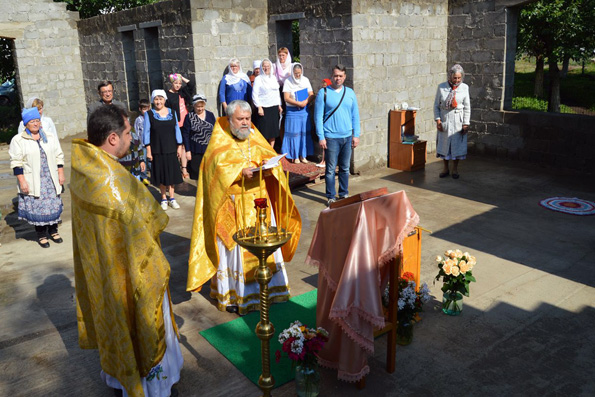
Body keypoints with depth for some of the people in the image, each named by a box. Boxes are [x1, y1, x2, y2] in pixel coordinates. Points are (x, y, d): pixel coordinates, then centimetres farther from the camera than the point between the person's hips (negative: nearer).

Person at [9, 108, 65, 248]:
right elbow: (16, 163, -5)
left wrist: (61, 173, 4)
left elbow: (59, 156, 11)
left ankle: (53, 231, 23)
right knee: (37, 207, 0)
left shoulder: (50, 137, 8)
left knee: (54, 205, 6)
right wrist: (22, 181, -11)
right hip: (32, 182, -3)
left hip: (51, 179, 3)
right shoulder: (18, 140, -3)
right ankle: (41, 235, 14)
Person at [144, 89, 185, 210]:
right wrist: (148, 150, -7)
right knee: (161, 175, 7)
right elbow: (146, 132, -3)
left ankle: (172, 198, 18)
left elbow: (177, 130, 8)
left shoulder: (172, 112, 5)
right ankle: (164, 199, 19)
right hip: (157, 151, -2)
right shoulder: (149, 114, -2)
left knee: (171, 173, 7)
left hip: (171, 150, 2)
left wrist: (179, 147, 4)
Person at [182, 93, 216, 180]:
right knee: (197, 174, 4)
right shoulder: (189, 117, -3)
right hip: (196, 151, -2)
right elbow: (185, 135, -3)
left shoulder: (210, 115, 5)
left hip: (209, 150, 2)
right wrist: (188, 151, -7)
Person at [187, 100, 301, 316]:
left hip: (259, 200, 5)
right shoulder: (219, 141, -3)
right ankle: (231, 294, 12)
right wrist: (240, 172, -28)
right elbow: (216, 168, -15)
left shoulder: (255, 137, 12)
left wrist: (269, 167, -15)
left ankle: (267, 286, 25)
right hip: (233, 205, -5)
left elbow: (271, 156, 7)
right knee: (234, 246, -1)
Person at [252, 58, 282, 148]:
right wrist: (259, 107, -14)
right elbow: (254, 94, -7)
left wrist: (279, 105, 15)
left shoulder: (273, 78, 14)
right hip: (264, 108, -5)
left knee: (273, 131, 7)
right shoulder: (258, 79, -3)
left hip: (274, 108, 5)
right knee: (264, 132, -6)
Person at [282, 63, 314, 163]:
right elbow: (286, 98, -9)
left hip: (304, 110, 3)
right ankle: (295, 156, 4)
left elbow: (311, 95, 5)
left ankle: (303, 155, 11)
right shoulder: (288, 81, -3)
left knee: (304, 132, 3)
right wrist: (299, 103, -17)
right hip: (292, 111, -3)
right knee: (294, 133, -3)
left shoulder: (305, 80, 7)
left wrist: (305, 102, -14)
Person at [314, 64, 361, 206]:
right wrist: (321, 137, -9)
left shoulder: (350, 93, 8)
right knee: (330, 169, 1)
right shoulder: (323, 93, -3)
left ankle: (344, 194, 25)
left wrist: (356, 135, 7)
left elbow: (355, 115, 12)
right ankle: (331, 197, 12)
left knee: (345, 168, 12)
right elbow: (318, 116, -4)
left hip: (347, 137, 4)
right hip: (331, 137, -3)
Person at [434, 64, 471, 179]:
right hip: (444, 120, 0)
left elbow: (467, 107, 0)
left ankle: (455, 169, 19)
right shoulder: (441, 87, -3)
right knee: (444, 143, 7)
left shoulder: (464, 87, -2)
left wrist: (466, 123, -5)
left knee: (457, 144, 5)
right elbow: (436, 105, 2)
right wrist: (438, 119, -7)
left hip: (458, 120, 0)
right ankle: (445, 168, 21)